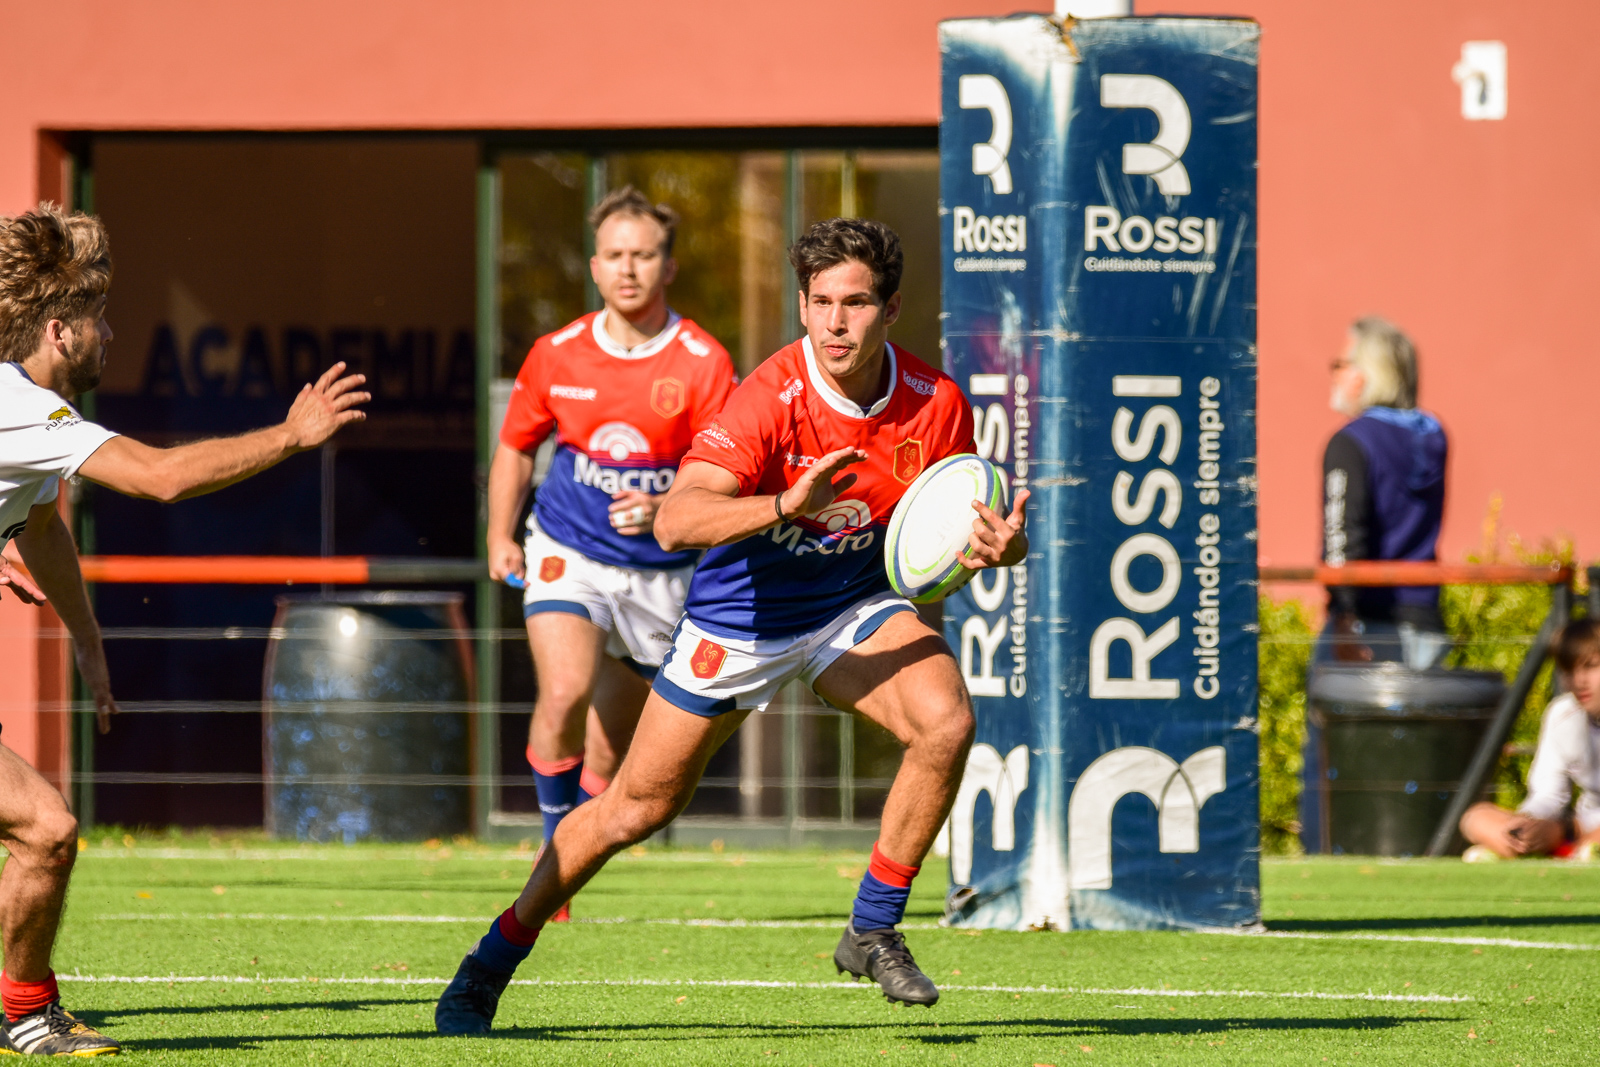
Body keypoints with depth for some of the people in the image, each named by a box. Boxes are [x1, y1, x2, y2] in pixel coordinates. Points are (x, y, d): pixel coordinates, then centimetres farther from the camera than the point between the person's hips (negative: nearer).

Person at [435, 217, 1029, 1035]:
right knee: (636, 808, 2)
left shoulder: (934, 405, -16)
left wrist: (997, 547, -26)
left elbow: (954, 532, -2)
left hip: (855, 606, 3)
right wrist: (786, 504, -55)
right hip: (739, 618, -3)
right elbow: (675, 521, -40)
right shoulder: (771, 400, -29)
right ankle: (486, 972, 20)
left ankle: (874, 932, -6)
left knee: (946, 720, -24)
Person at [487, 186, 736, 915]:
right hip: (568, 553, 0)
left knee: (609, 753, 7)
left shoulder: (703, 364, -9)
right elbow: (516, 447, 15)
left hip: (662, 573, 0)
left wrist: (665, 509, -29)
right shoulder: (556, 355, -1)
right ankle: (557, 844, -9)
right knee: (565, 691, -27)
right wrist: (500, 535, 5)